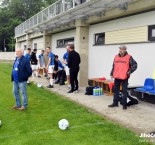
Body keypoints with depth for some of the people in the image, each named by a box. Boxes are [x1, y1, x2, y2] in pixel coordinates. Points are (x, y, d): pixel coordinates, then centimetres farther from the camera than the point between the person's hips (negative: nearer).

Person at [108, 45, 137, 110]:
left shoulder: (129, 57, -4)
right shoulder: (116, 57, 11)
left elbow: (135, 65, -5)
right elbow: (113, 66, 17)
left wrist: (130, 71, -13)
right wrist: (112, 74, 14)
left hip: (124, 77, -5)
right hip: (116, 77, 5)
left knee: (124, 91, 1)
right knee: (116, 90, 12)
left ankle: (124, 104, 10)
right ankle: (115, 103, 24)